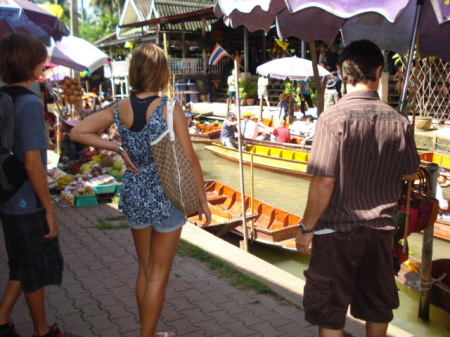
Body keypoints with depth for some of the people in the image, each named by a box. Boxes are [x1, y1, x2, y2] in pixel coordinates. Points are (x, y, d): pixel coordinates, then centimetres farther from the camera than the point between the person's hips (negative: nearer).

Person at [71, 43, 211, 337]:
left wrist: (118, 148, 2)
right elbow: (189, 160, -15)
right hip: (165, 197, -5)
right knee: (158, 276, 9)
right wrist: (203, 200, -4)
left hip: (134, 194, 5)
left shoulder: (120, 109, -3)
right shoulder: (170, 109, -16)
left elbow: (78, 132, 2)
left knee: (144, 271, 20)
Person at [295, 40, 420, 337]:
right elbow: (411, 174, 8)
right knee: (378, 307, 22)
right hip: (380, 229, 5)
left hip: (337, 231, -4)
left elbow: (324, 182, -19)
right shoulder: (398, 121, -5)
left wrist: (306, 228, -8)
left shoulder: (334, 119, -17)